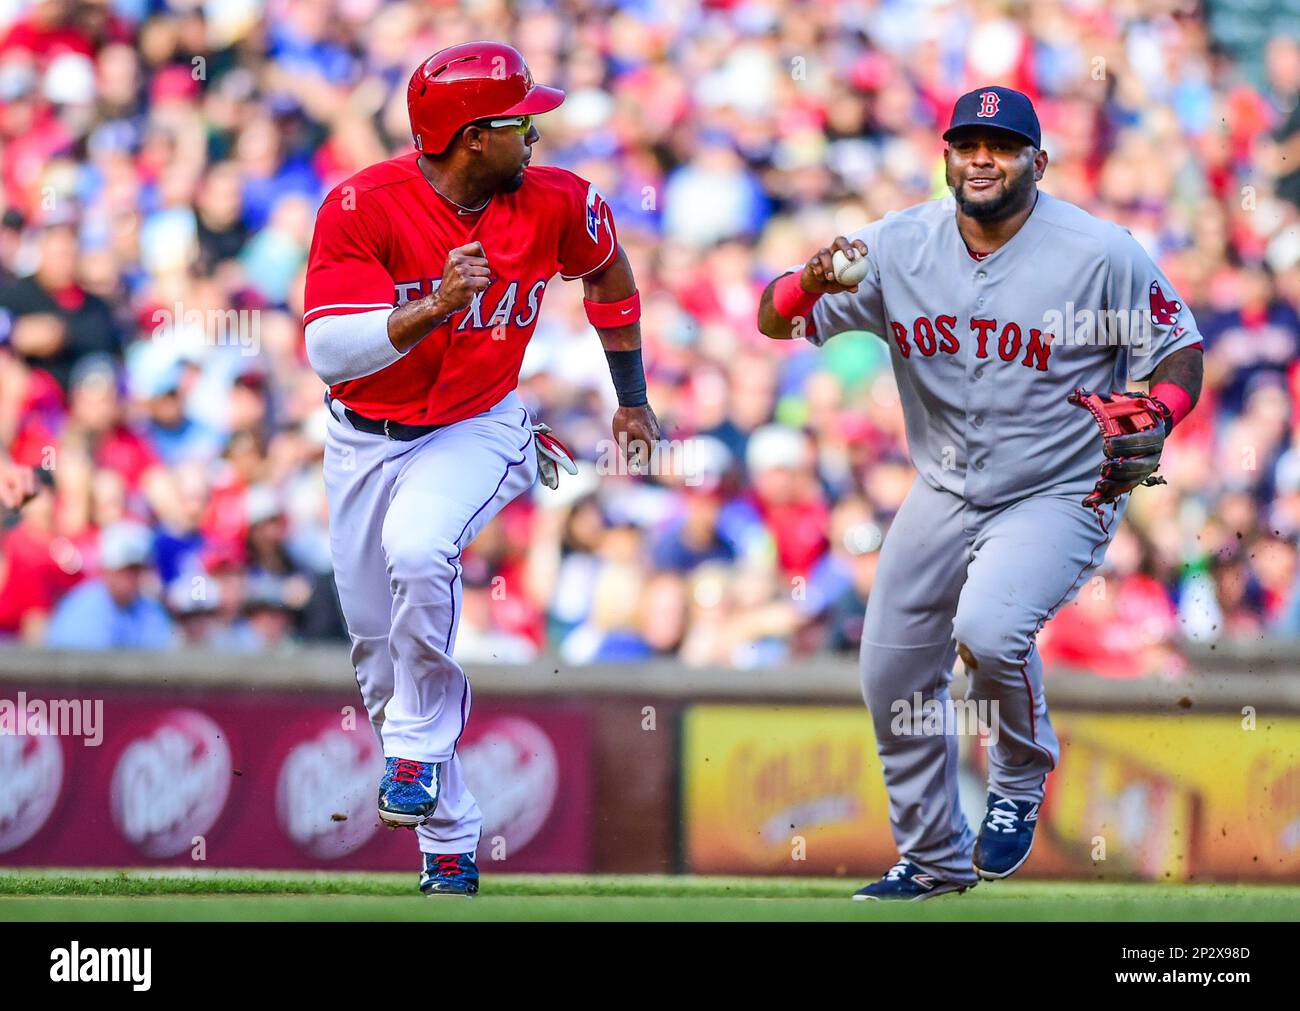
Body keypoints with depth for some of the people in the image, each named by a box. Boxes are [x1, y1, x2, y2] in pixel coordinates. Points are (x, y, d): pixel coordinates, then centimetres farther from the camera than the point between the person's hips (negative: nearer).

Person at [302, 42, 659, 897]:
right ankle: (449, 848, 19)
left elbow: (608, 273, 13)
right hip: (366, 441, 1)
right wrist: (433, 310, -40)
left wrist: (633, 401, 20)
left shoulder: (556, 205, -10)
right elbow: (328, 353, -27)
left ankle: (420, 747, -16)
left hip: (476, 433, -1)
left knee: (418, 548, -34)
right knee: (381, 652, 5)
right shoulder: (365, 208, -20)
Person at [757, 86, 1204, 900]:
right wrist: (810, 283, -28)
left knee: (988, 631, -30)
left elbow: (1180, 350, -6)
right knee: (892, 678, 10)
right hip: (944, 493, 5)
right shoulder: (899, 246, -5)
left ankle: (1022, 783, 1)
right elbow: (775, 320, -4)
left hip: (1060, 496, -5)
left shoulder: (1103, 253, -15)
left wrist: (1154, 424, -27)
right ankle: (935, 859, 32)